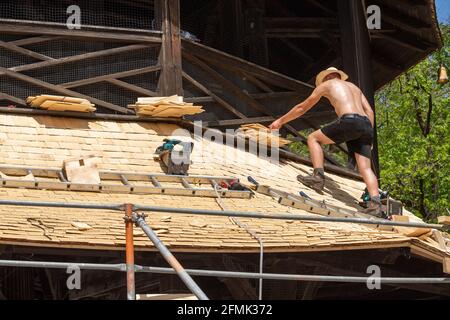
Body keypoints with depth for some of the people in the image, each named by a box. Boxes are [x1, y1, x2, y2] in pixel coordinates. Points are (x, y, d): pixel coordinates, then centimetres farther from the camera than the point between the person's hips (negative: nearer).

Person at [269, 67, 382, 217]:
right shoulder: (354, 87, 36)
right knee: (365, 168, -2)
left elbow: (302, 108, 30)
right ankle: (375, 203, -20)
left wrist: (281, 121, 41)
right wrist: (368, 136, 21)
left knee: (313, 138, 11)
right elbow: (369, 111, 23)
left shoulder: (326, 84, 23)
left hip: (350, 121, -5)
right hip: (366, 126, 5)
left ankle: (318, 177, -7)